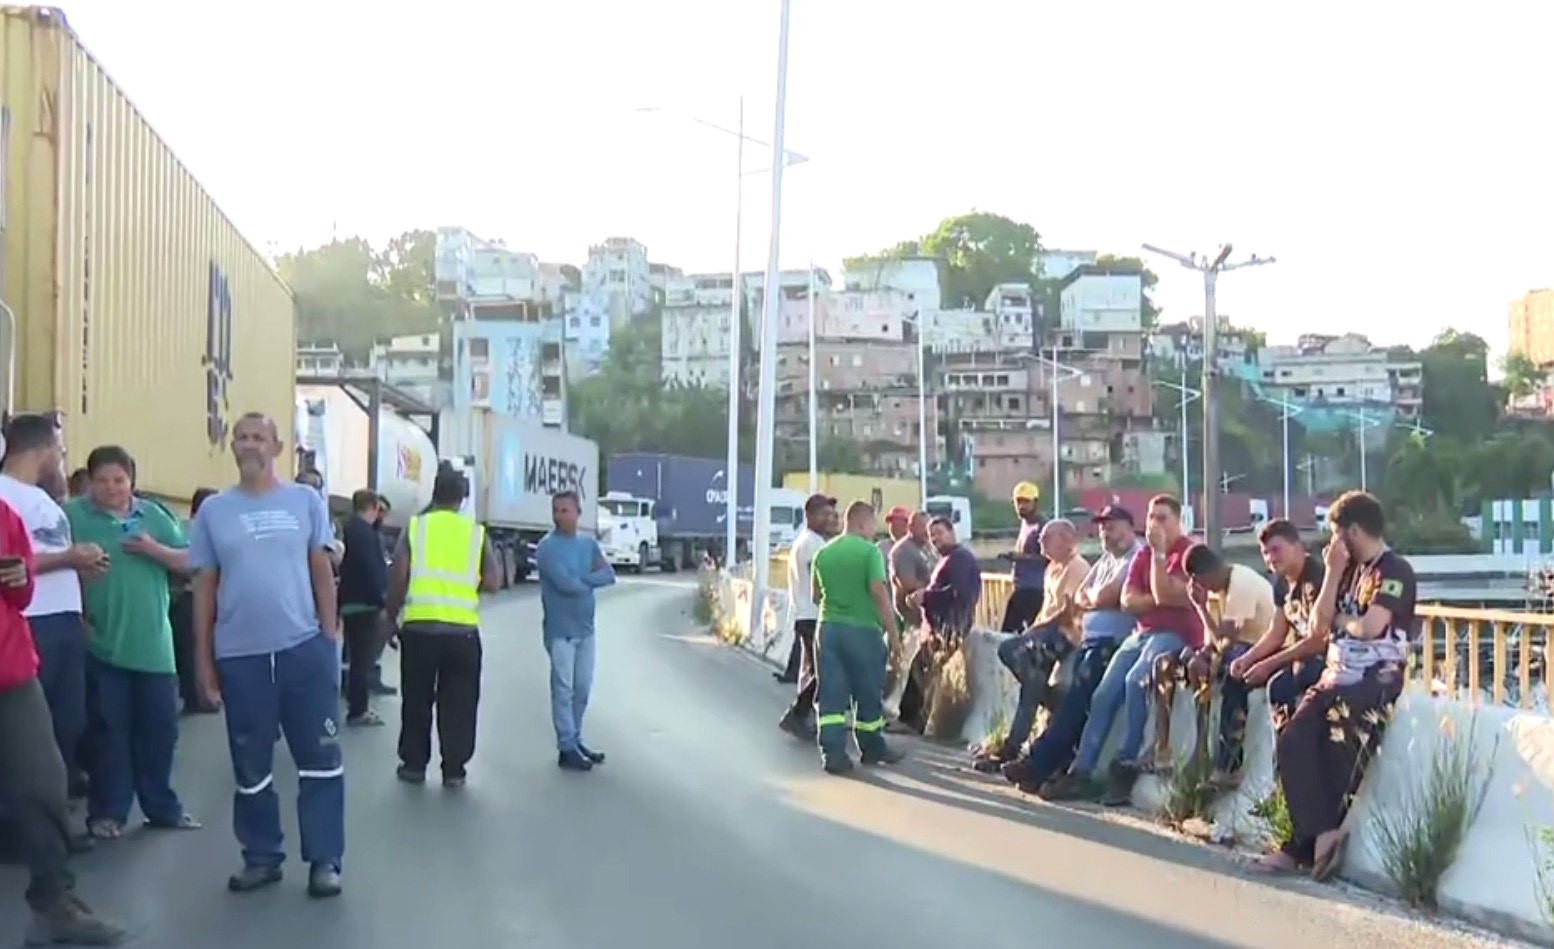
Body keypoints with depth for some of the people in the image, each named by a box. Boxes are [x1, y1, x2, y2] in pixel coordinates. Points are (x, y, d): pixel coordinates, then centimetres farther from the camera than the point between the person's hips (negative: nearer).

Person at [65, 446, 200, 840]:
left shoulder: (155, 515, 8)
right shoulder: (74, 514, -3)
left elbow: (189, 561, 6)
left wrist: (155, 549, -10)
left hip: (153, 643, 4)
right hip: (102, 643, -3)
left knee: (160, 728, 9)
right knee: (109, 729, 3)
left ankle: (162, 806, 22)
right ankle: (107, 811, 14)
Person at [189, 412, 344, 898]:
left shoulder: (305, 501, 3)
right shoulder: (213, 511, 4)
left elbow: (322, 571, 8)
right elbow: (204, 587, 6)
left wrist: (330, 637, 3)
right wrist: (204, 659, 5)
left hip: (304, 647, -1)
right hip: (240, 655, 1)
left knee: (319, 758, 2)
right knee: (251, 764, 11)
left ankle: (325, 859, 12)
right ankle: (262, 857, 25)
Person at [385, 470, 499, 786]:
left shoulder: (414, 526, 3)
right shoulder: (476, 533, 6)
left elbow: (398, 576, -2)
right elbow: (492, 582, 1)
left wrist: (392, 616, 10)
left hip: (419, 625, 0)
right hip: (463, 628, 0)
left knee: (417, 699, 14)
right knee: (458, 703, 9)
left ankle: (414, 764, 19)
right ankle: (453, 769, 11)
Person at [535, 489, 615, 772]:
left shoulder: (589, 543, 9)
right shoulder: (548, 547, -11)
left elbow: (609, 575, -1)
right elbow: (565, 584, -22)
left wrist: (580, 579, -15)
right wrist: (590, 582, -5)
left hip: (586, 628, 6)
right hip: (560, 630, -6)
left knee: (582, 688, 13)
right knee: (564, 689, -2)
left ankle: (576, 741, 24)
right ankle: (566, 749, 2)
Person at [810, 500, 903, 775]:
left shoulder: (824, 553, 7)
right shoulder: (869, 551, -10)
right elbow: (878, 590, -17)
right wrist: (891, 627, -10)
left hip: (829, 628, 4)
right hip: (863, 629, -4)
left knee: (832, 694, 4)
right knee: (868, 694, 10)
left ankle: (832, 751, -4)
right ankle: (872, 748, 23)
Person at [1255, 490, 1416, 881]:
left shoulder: (1395, 571, -8)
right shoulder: (1351, 569, 18)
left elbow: (1370, 628, -20)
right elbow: (1320, 623, 10)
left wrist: (1340, 620, 1)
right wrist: (1333, 572, 3)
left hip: (1377, 680, -8)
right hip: (1338, 676, 8)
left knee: (1333, 747, -25)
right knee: (1293, 742, -16)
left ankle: (1306, 844, -12)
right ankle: (1322, 834, -21)